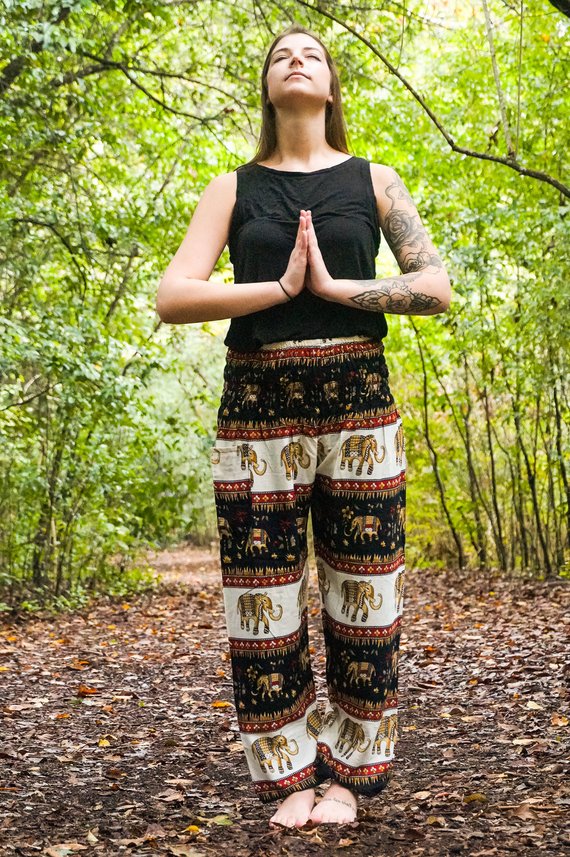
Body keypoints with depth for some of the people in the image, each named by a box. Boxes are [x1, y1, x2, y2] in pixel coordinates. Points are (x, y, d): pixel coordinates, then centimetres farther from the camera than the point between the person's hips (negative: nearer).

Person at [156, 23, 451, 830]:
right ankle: (289, 775, 14)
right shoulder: (234, 188, 9)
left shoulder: (373, 180, 10)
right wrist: (281, 287, -11)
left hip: (357, 403, 0)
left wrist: (334, 286, -10)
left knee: (360, 593, 2)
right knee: (263, 598, 1)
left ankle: (351, 772, 16)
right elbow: (171, 297, -3)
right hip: (257, 406, 0)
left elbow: (436, 286, 0)